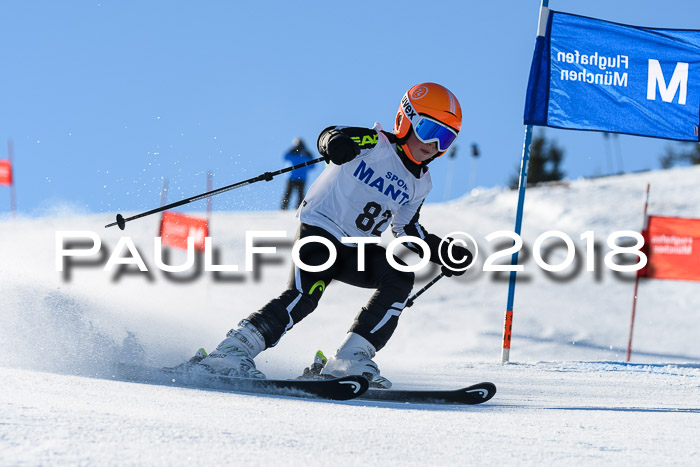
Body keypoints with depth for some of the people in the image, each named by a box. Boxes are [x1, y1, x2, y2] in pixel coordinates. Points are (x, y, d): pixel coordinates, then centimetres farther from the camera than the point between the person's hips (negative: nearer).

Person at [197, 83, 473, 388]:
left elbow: (407, 229, 24)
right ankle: (232, 352, -24)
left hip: (356, 250, 7)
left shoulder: (419, 183, 13)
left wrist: (442, 252, 11)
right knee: (305, 294, -27)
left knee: (399, 278, -18)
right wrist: (335, 143, -47)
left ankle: (350, 361, -19)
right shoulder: (375, 143, -7)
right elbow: (332, 137, -23)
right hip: (320, 229, -7)